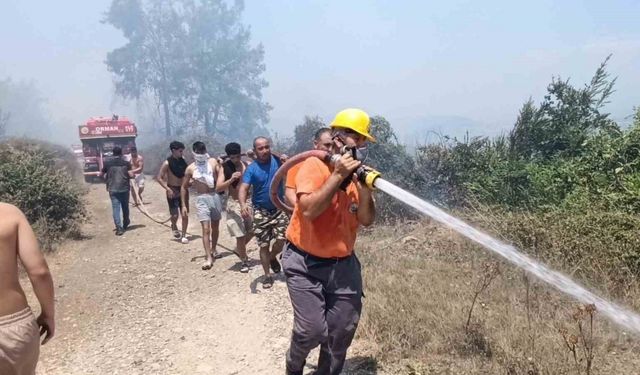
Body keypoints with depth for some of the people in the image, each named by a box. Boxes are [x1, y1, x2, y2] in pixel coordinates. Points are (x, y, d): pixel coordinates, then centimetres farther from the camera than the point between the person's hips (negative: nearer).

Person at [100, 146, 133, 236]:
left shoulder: (108, 164, 1)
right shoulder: (126, 163, -2)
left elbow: (101, 175, 8)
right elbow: (131, 175, -8)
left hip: (113, 189, -1)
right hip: (124, 188, 1)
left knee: (115, 209, -1)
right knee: (125, 207, 18)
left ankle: (119, 228, -11)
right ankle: (125, 224, 35)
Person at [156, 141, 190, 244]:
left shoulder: (182, 160, 1)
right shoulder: (167, 163, -12)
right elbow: (159, 178, -12)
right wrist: (168, 189, -20)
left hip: (183, 189, 4)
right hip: (173, 190, -4)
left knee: (185, 214, 1)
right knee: (175, 215, 0)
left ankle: (183, 235, 13)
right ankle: (174, 227, 33)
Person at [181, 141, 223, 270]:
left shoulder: (213, 162, 3)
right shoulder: (190, 168, 0)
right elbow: (184, 188, 6)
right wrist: (184, 205, 3)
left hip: (215, 196, 3)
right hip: (202, 199, -2)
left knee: (215, 226, 16)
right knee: (206, 229, -11)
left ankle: (213, 250, 35)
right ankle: (208, 258, -11)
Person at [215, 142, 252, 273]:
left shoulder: (247, 165, 2)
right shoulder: (224, 168, -7)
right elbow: (218, 188, -14)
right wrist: (231, 180, -30)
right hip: (233, 203, -4)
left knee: (252, 230, 14)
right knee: (240, 235, -1)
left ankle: (239, 249, 41)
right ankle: (244, 261, 19)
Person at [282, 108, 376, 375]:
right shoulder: (314, 166, -13)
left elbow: (366, 220, -3)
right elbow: (308, 210, -26)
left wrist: (364, 189, -20)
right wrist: (338, 175, -26)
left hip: (343, 264, 5)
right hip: (305, 263, -5)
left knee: (343, 330, 8)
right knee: (312, 330, -9)